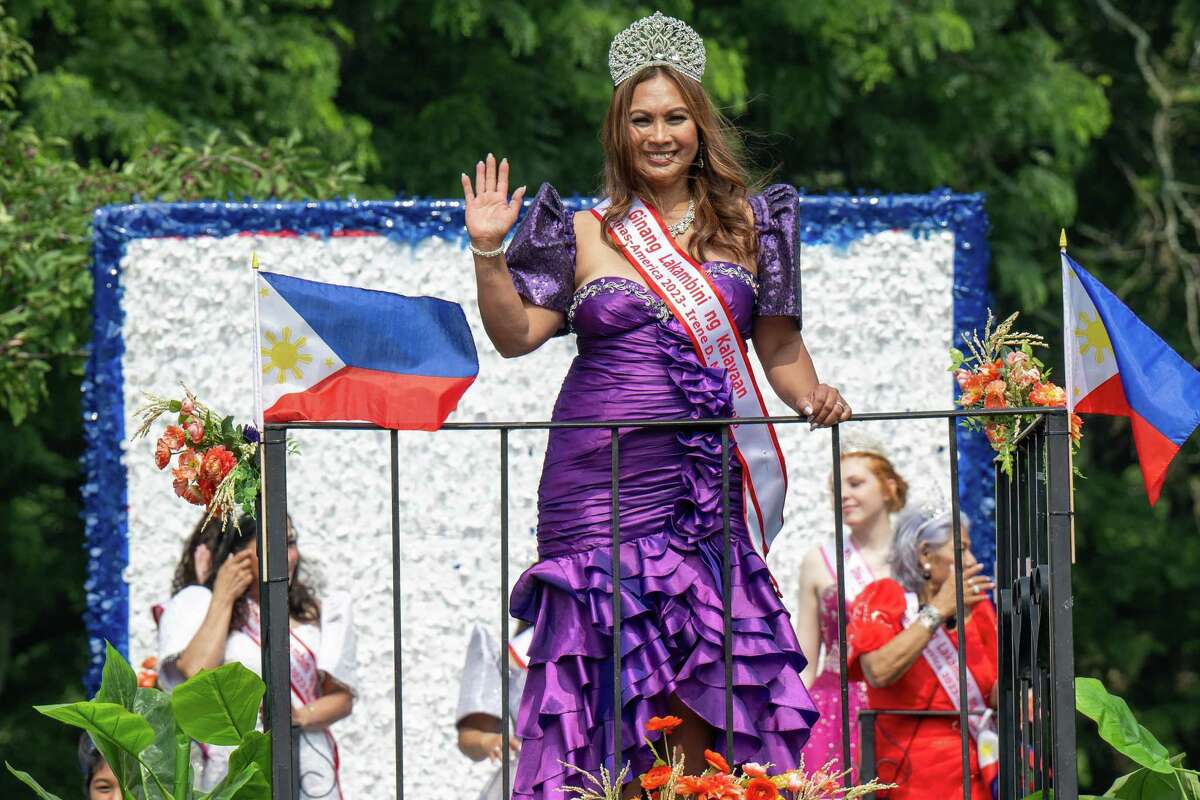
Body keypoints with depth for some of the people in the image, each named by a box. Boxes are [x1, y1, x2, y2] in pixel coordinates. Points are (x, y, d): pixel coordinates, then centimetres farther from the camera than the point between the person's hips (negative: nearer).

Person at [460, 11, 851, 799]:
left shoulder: (743, 226, 11)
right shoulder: (587, 235, 8)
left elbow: (779, 344, 14)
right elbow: (515, 334, 5)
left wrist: (812, 395, -4)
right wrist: (489, 252, -6)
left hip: (704, 478, 1)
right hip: (601, 476, -1)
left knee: (702, 662, -3)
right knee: (613, 660, -7)